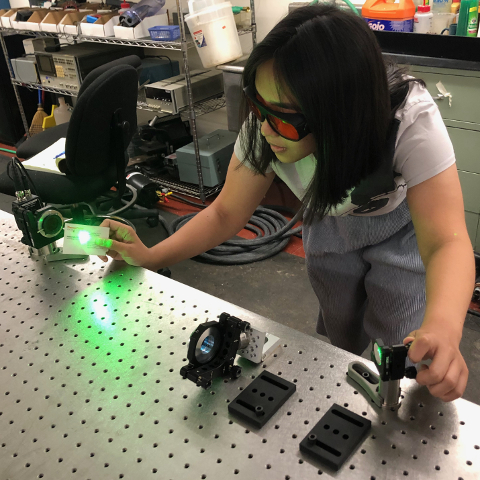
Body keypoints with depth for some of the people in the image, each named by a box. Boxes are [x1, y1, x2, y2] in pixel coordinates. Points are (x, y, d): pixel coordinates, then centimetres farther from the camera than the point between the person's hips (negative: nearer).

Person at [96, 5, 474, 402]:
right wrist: (150, 257, -33)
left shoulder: (410, 119, -40)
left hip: (403, 228, -2)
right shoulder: (265, 130, -30)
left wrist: (443, 328, -65)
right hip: (330, 224, 3)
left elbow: (446, 240, -45)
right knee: (339, 333, 15)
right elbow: (227, 213, -19)